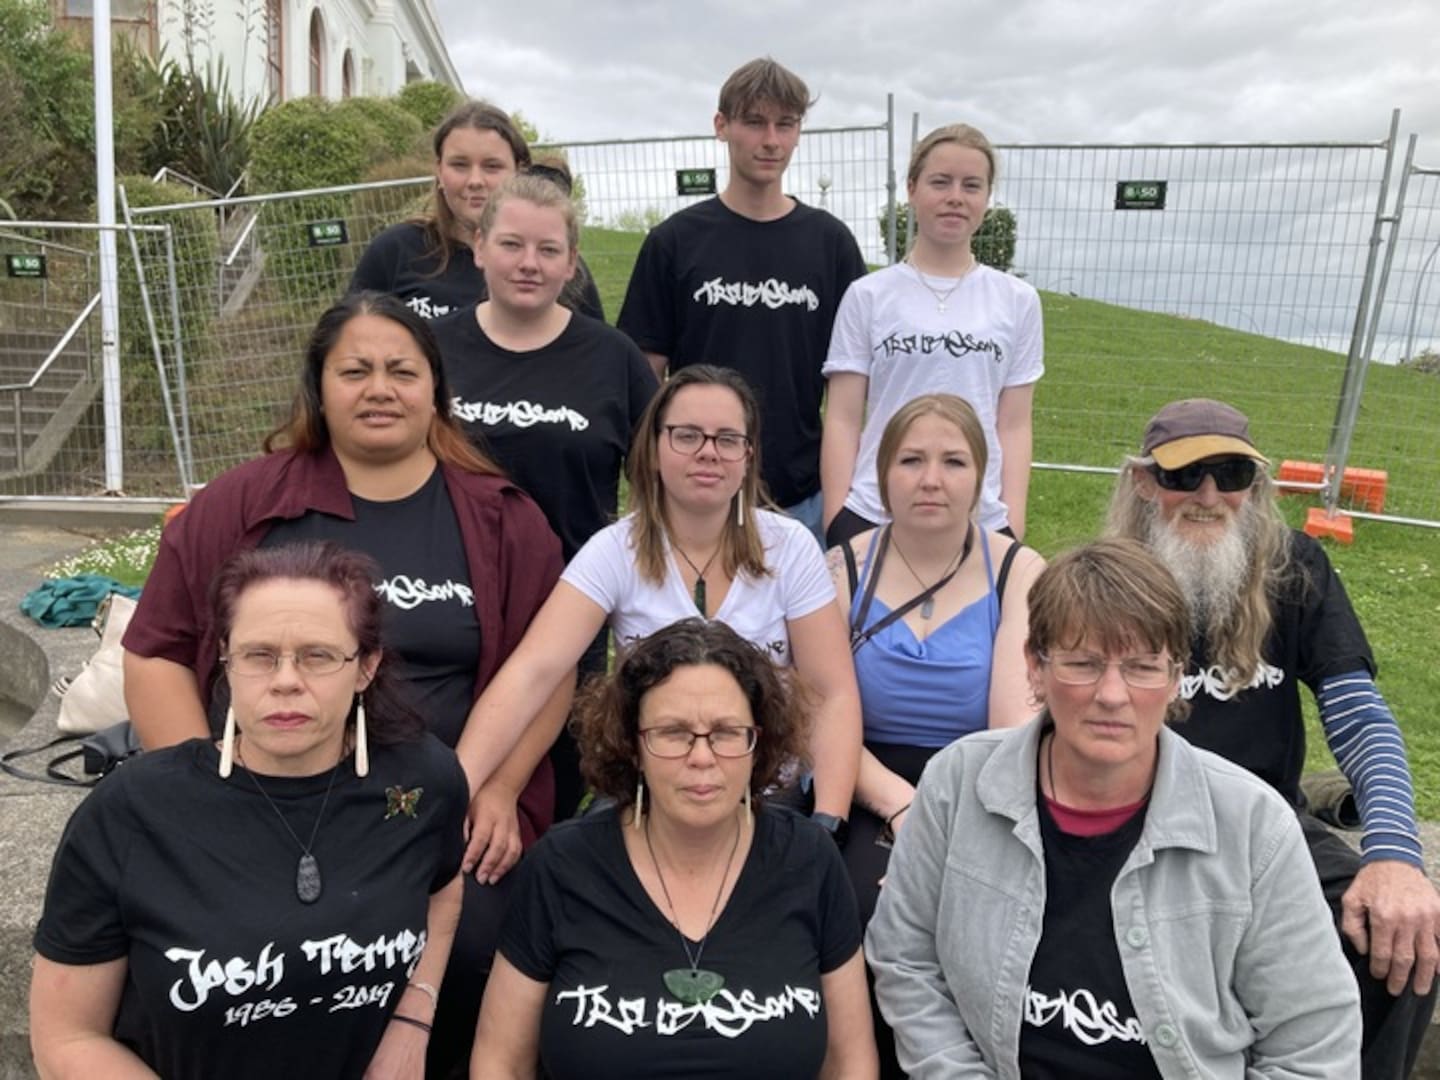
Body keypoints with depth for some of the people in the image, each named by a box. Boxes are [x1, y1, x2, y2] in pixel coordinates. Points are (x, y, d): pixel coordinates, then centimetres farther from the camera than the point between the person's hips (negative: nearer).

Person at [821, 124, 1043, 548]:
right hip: (871, 519, -1)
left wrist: (1014, 529, 0)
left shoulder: (1017, 301, 7)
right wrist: (835, 523, -4)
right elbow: (843, 420, 1)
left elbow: (1014, 426, 6)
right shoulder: (868, 296, 2)